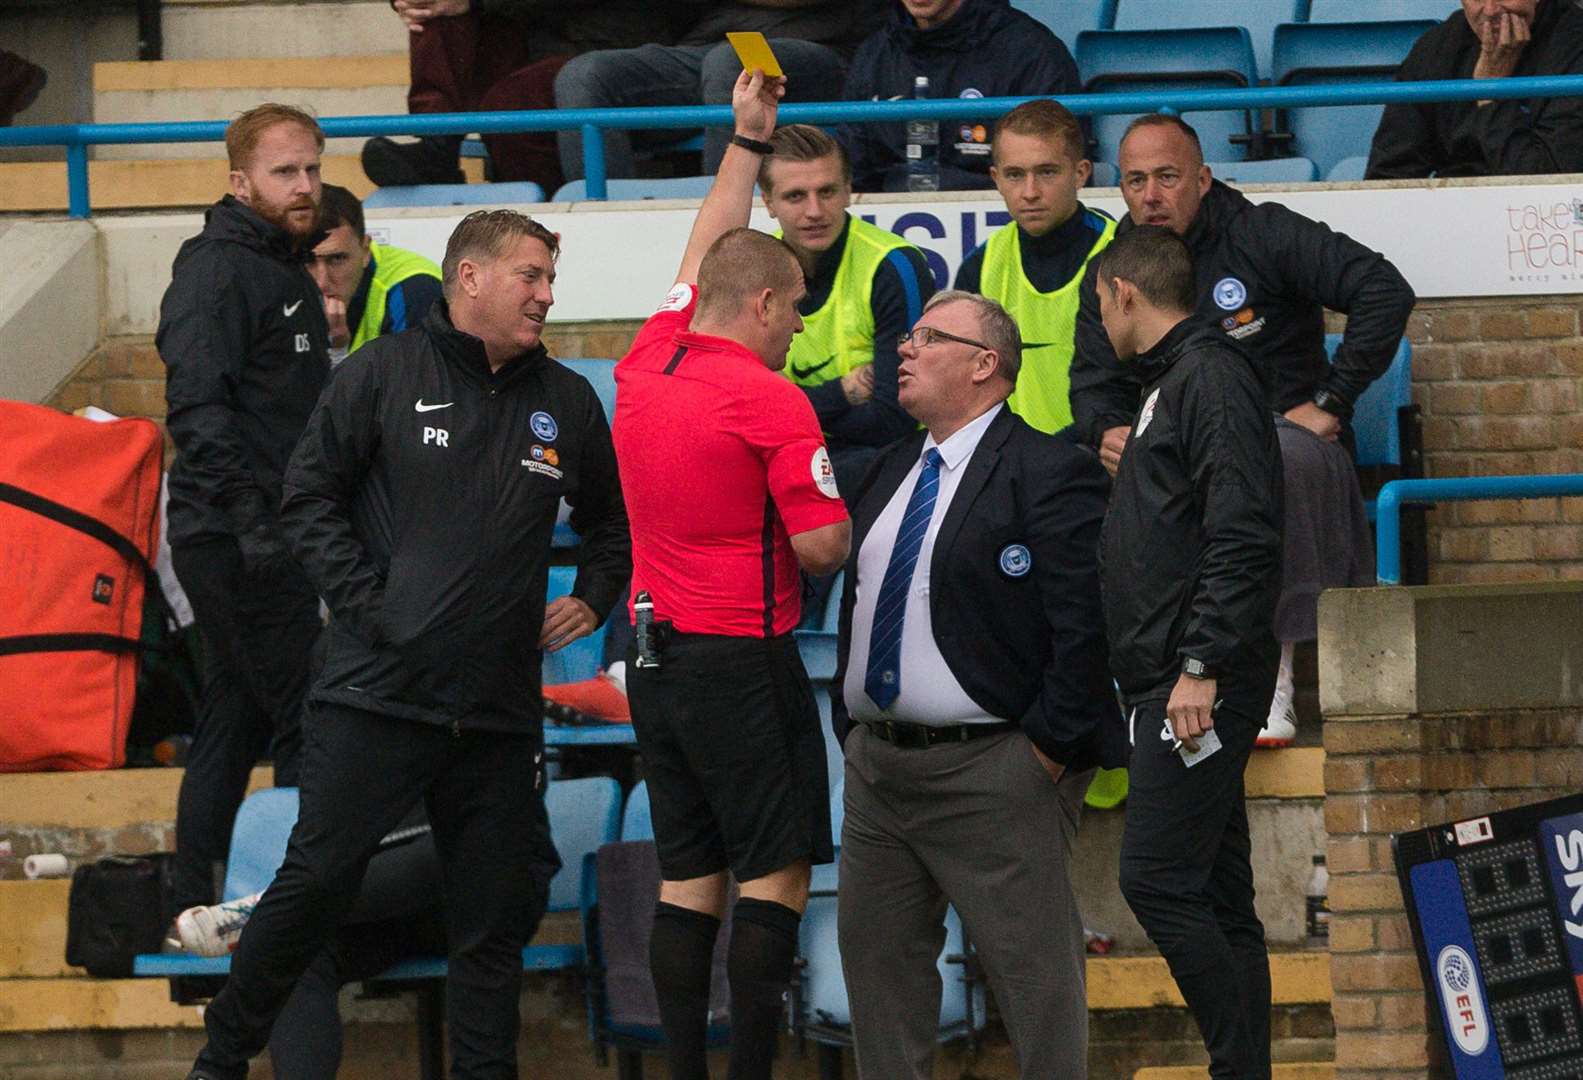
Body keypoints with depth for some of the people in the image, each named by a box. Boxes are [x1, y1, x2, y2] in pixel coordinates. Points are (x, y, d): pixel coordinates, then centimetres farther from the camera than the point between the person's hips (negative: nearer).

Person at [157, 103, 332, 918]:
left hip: (265, 537, 10)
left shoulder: (285, 270, 19)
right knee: (306, 719, -10)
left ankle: (195, 901, 17)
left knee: (237, 722, 12)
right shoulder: (218, 270, -12)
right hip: (234, 537, -10)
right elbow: (197, 406, -22)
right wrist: (249, 514, -28)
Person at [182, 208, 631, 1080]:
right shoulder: (385, 373, -1)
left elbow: (610, 522, 27)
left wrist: (592, 599, 11)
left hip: (501, 709, 4)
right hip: (377, 690, -4)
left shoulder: (567, 402, 12)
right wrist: (366, 601, -7)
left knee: (496, 914, 6)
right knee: (316, 881, -7)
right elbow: (308, 497, 0)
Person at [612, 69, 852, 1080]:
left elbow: (706, 257, 23)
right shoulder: (771, 401, -14)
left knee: (690, 878, 10)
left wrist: (748, 140, 32)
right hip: (744, 657, -7)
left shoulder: (647, 365, 6)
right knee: (775, 874, -2)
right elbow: (822, 546, -15)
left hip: (656, 655, 7)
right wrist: (833, 507, 7)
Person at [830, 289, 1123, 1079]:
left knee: (1033, 970, -4)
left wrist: (1048, 747, -17)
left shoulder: (1047, 473, -10)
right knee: (877, 956, 12)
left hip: (990, 773, -8)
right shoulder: (892, 471, 16)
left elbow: (1088, 623, -16)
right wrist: (852, 730, 14)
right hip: (877, 766, 9)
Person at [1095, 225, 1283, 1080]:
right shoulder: (1169, 383, 21)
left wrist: (1201, 667, -23)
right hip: (1169, 685, 10)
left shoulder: (1211, 377, -10)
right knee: (1213, 893, 8)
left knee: (1157, 880, -15)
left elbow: (1242, 538, -19)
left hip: (1198, 686, -10)